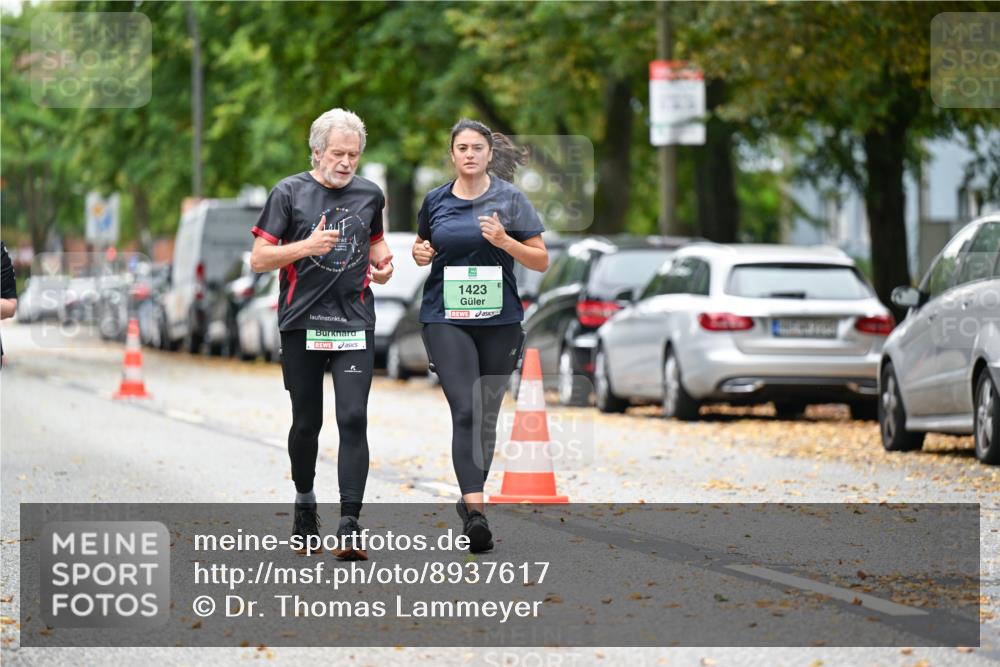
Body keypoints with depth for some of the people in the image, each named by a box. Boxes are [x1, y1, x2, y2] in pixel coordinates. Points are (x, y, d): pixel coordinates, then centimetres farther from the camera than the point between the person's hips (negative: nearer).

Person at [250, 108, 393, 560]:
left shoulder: (369, 195, 9)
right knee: (306, 421, 8)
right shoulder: (290, 193, -1)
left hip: (354, 323, 1)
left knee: (353, 418, -12)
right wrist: (307, 246, -20)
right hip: (302, 323, -1)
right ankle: (304, 501, 33)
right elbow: (259, 259, -4)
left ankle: (349, 526, -15)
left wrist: (382, 264, 4)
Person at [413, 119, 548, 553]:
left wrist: (505, 242, -16)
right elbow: (423, 246, 24)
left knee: (487, 414, 8)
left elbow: (541, 261, 1)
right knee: (465, 411, -15)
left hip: (499, 320, 1)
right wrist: (419, 253, 1)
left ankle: (471, 495, 27)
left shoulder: (509, 198, 1)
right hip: (446, 318, -1)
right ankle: (475, 510, -24)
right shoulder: (435, 201, 6)